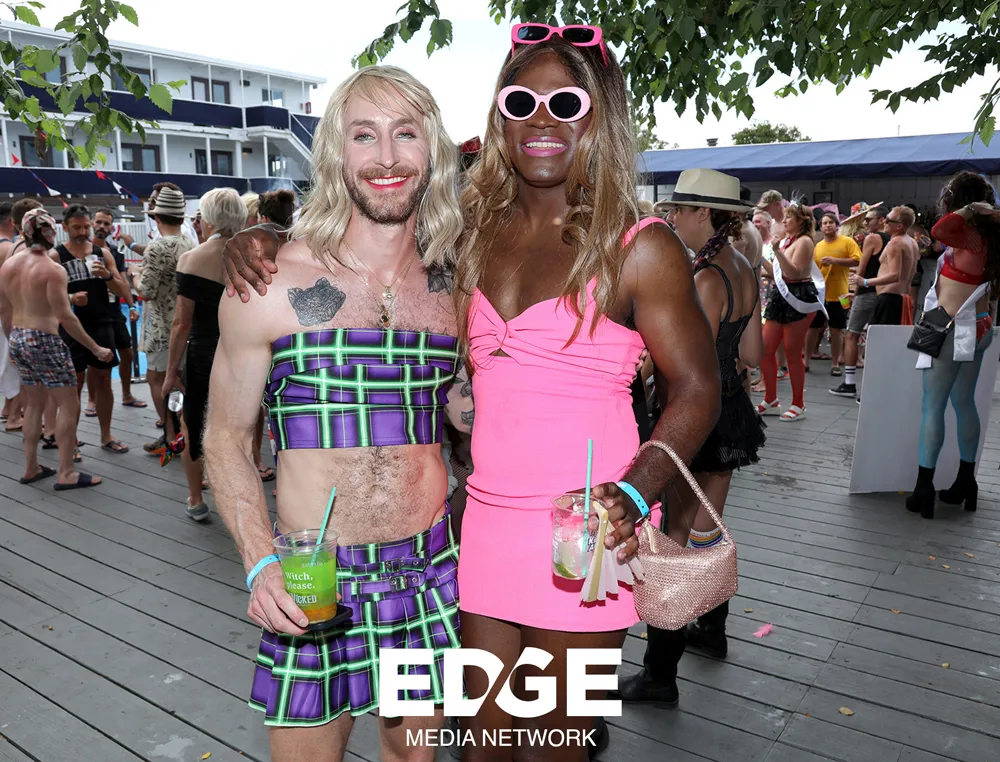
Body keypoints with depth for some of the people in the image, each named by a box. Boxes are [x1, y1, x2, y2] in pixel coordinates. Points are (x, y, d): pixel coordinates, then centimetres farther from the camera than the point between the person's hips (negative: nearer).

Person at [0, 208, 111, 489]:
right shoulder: (53, 270, -17)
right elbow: (65, 317, -20)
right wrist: (96, 348, -15)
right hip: (45, 341, -8)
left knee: (33, 404, 19)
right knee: (69, 405, 0)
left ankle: (31, 468, 25)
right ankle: (66, 474, 1)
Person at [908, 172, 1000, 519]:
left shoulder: (969, 235, -17)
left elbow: (937, 231, -39)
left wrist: (969, 210, -24)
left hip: (954, 329, -9)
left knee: (933, 407, -4)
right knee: (964, 403, 15)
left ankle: (924, 487, -2)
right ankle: (966, 480, 23)